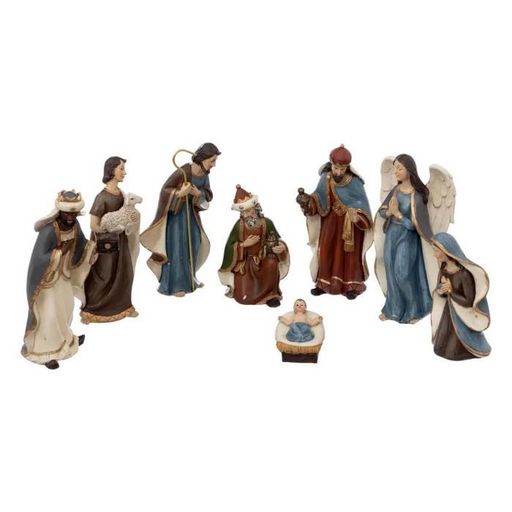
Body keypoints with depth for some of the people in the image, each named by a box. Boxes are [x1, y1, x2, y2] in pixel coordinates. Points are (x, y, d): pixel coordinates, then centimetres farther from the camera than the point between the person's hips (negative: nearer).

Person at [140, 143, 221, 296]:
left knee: (193, 242, 11)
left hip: (190, 209, 7)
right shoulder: (182, 172, -28)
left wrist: (198, 193, -22)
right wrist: (179, 193, -38)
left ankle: (187, 277, 27)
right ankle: (174, 284, 5)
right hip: (175, 209, -7)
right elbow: (165, 190, -20)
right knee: (176, 245, -4)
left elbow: (208, 194, -2)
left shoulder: (204, 173, -8)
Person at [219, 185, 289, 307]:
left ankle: (271, 294, -12)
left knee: (271, 263, -37)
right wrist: (244, 244, -23)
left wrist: (280, 248, -26)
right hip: (244, 263, 0)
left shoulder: (267, 223, -11)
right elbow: (230, 248, -8)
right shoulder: (239, 226, -10)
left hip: (263, 260, 0)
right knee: (242, 297, -12)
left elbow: (276, 242, -3)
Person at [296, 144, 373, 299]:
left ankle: (351, 285, 10)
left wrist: (358, 216, -31)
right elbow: (318, 198, 0)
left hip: (349, 224, -3)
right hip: (330, 221, 4)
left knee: (349, 253, 1)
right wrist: (307, 200, -20)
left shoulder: (354, 182, -16)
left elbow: (362, 203, -13)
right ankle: (325, 283, 18)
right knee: (326, 251, 7)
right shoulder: (325, 178, -5)